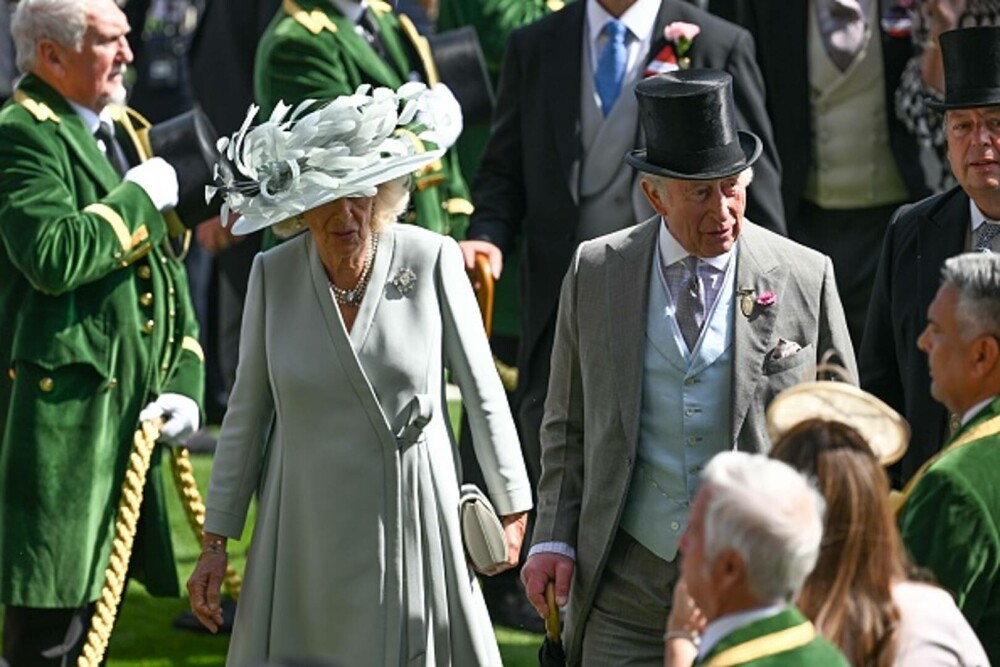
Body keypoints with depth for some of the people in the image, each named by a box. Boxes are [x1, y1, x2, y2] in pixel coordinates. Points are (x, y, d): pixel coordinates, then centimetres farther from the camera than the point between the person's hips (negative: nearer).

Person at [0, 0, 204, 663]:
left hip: (129, 408, 9)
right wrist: (139, 198, -14)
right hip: (61, 409, -9)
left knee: (96, 589, 14)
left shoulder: (122, 131, 18)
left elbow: (166, 271, 21)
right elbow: (54, 256, -28)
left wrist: (186, 383, 10)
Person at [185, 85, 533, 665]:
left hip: (414, 519, -2)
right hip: (308, 525, 2)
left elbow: (482, 393, 0)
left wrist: (512, 508, 4)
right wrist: (216, 541, 5)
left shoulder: (432, 261, -7)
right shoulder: (274, 275, -2)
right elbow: (247, 413, 5)